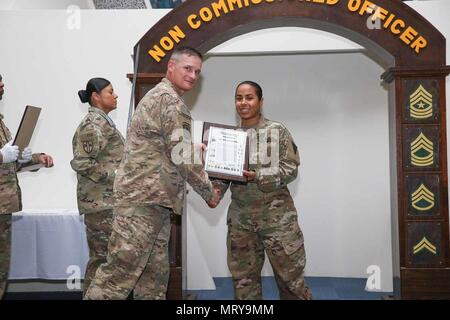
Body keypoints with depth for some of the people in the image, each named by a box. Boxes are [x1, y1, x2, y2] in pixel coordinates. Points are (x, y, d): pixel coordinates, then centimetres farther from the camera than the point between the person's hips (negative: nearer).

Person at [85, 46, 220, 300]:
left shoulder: (158, 95, 21)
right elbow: (183, 157, -15)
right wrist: (209, 192, -4)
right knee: (122, 270, -8)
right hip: (144, 198, -11)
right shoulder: (171, 100, -11)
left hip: (152, 198, 11)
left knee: (155, 272, 12)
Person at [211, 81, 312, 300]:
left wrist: (258, 176, -21)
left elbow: (291, 168, -8)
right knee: (243, 278, 10)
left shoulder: (277, 131, 0)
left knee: (290, 276, 2)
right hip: (241, 217, 3)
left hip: (276, 214, -3)